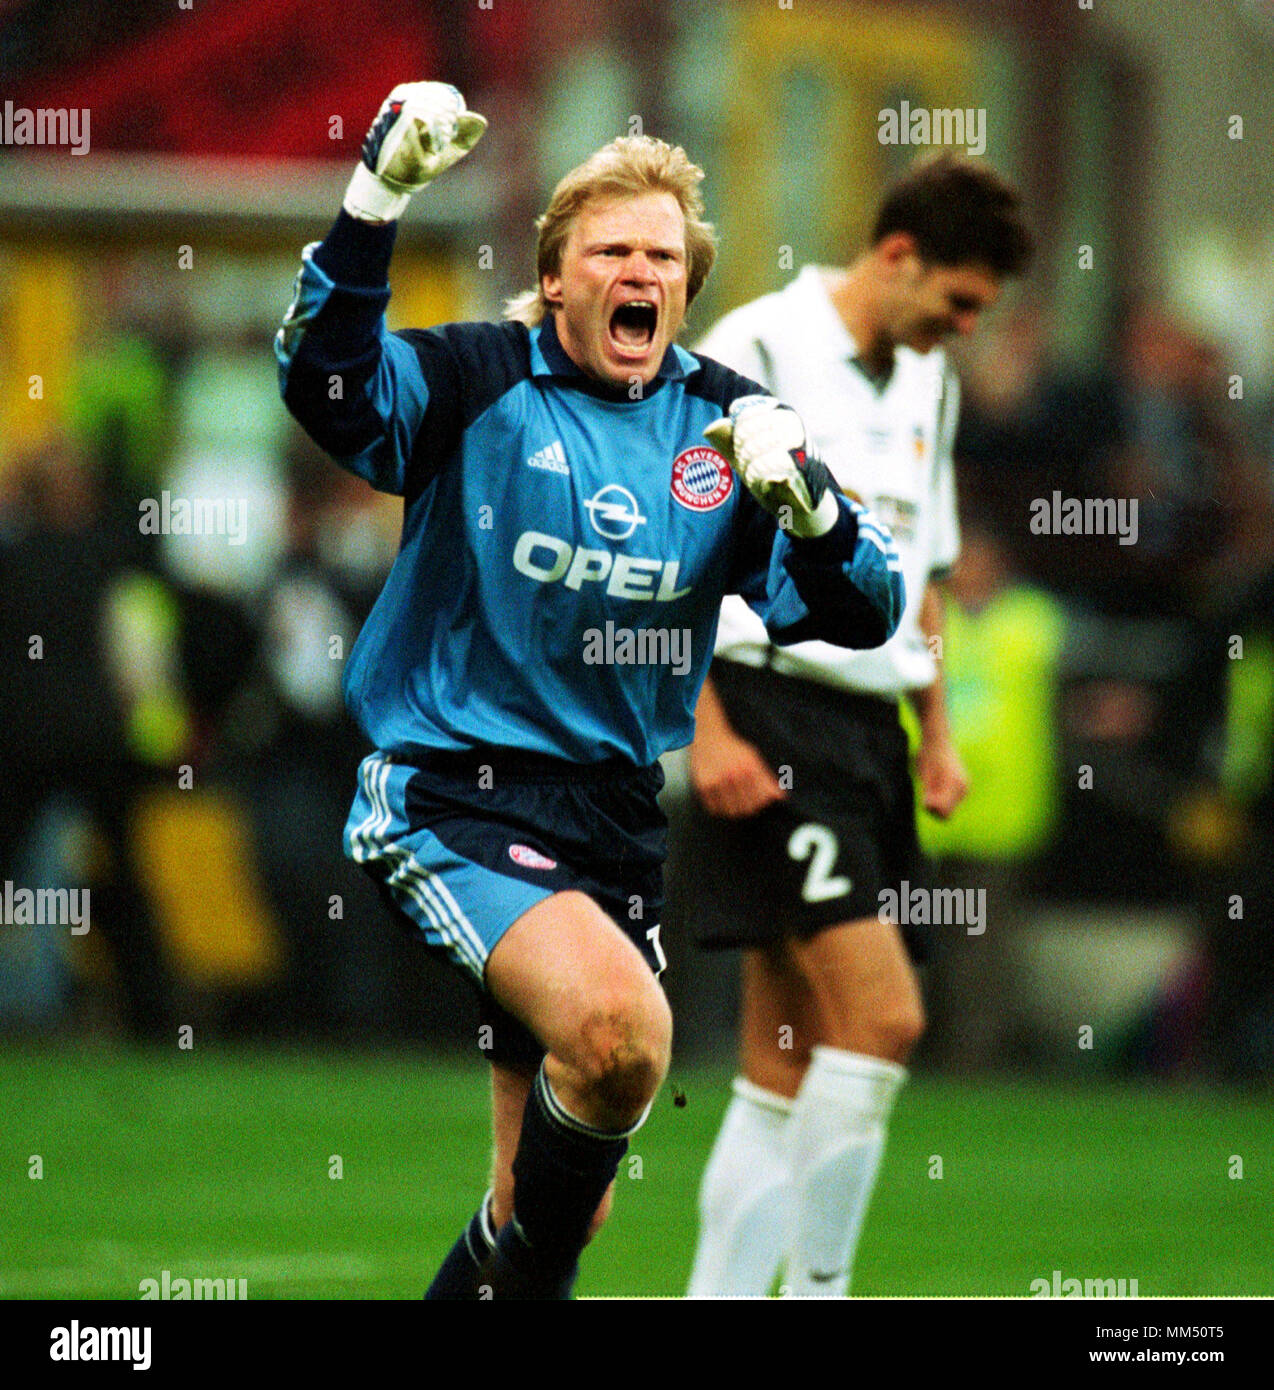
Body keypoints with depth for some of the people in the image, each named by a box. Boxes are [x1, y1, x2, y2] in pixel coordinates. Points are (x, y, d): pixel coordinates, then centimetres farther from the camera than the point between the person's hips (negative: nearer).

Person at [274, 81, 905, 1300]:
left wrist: (810, 509, -18)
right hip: (451, 797, -6)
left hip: (615, 821, 6)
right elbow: (330, 386, -25)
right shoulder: (477, 383, -5)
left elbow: (856, 616, 3)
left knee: (558, 1210, 11)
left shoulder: (724, 425, 6)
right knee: (622, 1025, -31)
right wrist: (374, 203, -37)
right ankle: (521, 1268, -7)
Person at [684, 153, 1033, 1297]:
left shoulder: (927, 385, 17)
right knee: (882, 1014, -18)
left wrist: (936, 732, 21)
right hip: (770, 713, -8)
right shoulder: (756, 353, -8)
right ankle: (817, 1301, -11)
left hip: (868, 722, 8)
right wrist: (706, 729, -16)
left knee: (789, 1064, 6)